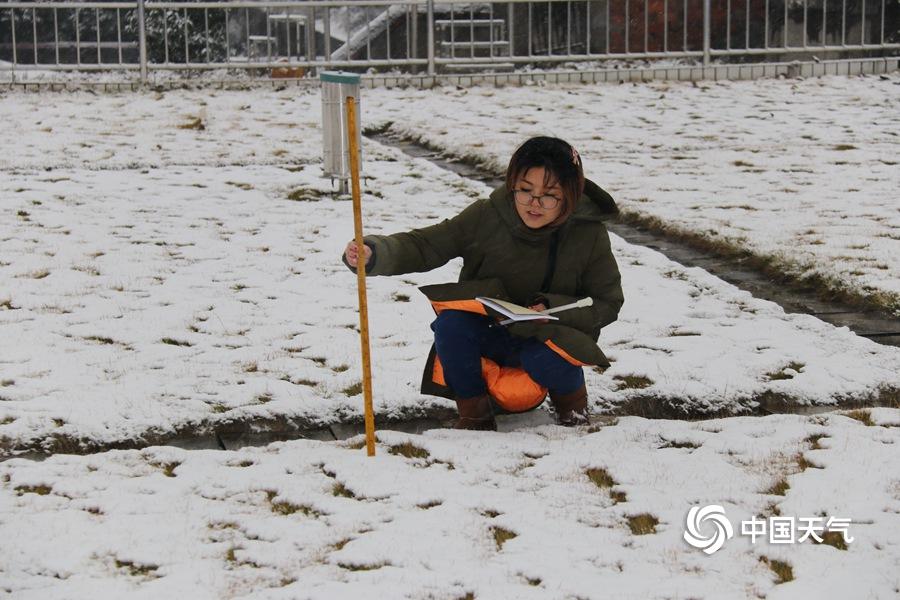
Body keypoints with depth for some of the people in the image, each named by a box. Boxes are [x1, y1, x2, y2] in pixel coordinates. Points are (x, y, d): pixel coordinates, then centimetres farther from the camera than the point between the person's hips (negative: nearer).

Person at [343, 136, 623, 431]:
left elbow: (608, 304, -6)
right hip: (487, 334, 1)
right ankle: (474, 411, -7)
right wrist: (373, 254, -38)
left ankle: (571, 396, 3)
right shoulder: (484, 217, -15)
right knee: (451, 321, -30)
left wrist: (552, 309, -23)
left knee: (545, 360, -35)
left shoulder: (589, 235, -14)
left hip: (550, 335, -1)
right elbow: (421, 245, -16)